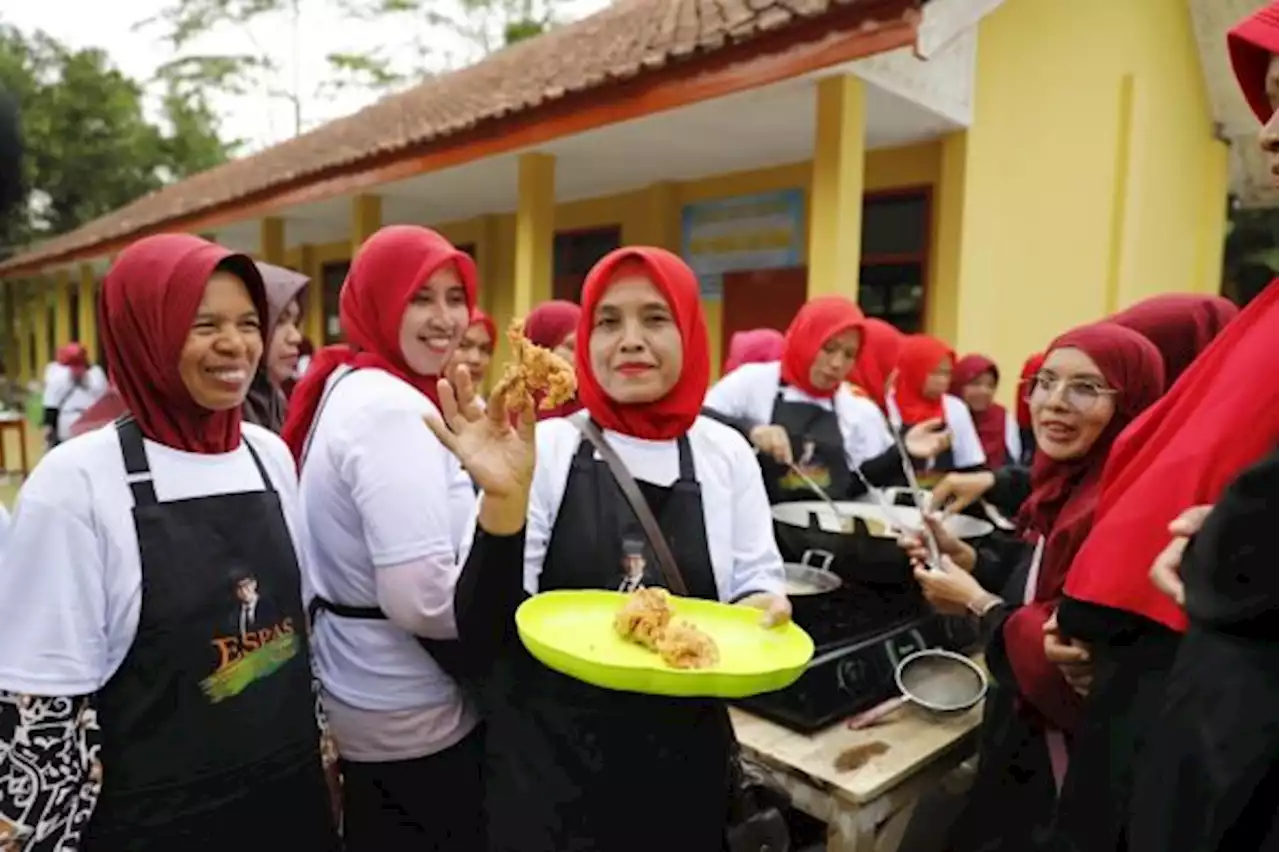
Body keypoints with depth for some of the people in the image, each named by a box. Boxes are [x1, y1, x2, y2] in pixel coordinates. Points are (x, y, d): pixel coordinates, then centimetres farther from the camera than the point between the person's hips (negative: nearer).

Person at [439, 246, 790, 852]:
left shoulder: (726, 454, -2)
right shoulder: (544, 447, -10)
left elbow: (758, 583, 6)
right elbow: (483, 633, -13)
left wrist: (762, 612, -16)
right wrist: (502, 499, -28)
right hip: (549, 763, -2)